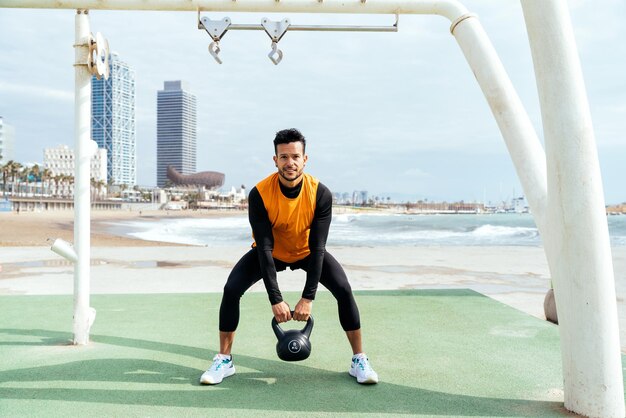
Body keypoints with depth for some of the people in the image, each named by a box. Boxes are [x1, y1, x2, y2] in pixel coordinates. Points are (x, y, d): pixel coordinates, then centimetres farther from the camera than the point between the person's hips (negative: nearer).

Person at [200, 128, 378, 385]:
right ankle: (224, 361, 0)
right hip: (270, 252, 0)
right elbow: (264, 248, -30)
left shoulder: (320, 193, -28)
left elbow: (317, 248, -27)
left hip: (307, 252, 0)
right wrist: (275, 299, -34)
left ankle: (359, 361, -1)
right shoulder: (259, 194, -29)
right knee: (231, 289, -18)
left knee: (344, 290, -19)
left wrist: (308, 298, -31)